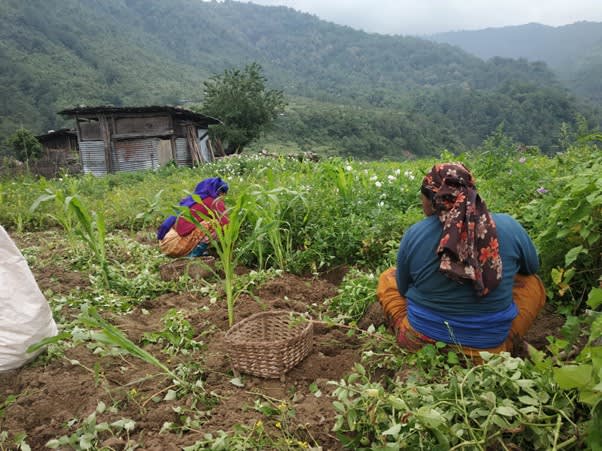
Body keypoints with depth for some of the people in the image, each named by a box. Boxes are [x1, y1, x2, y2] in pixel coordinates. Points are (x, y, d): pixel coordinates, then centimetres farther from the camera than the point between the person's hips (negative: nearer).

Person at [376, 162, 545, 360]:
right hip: (489, 348, 1)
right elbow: (532, 268, 11)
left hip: (420, 344, 0)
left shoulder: (414, 234, -14)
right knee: (533, 283, 22)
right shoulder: (509, 226, -10)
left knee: (387, 278, 22)